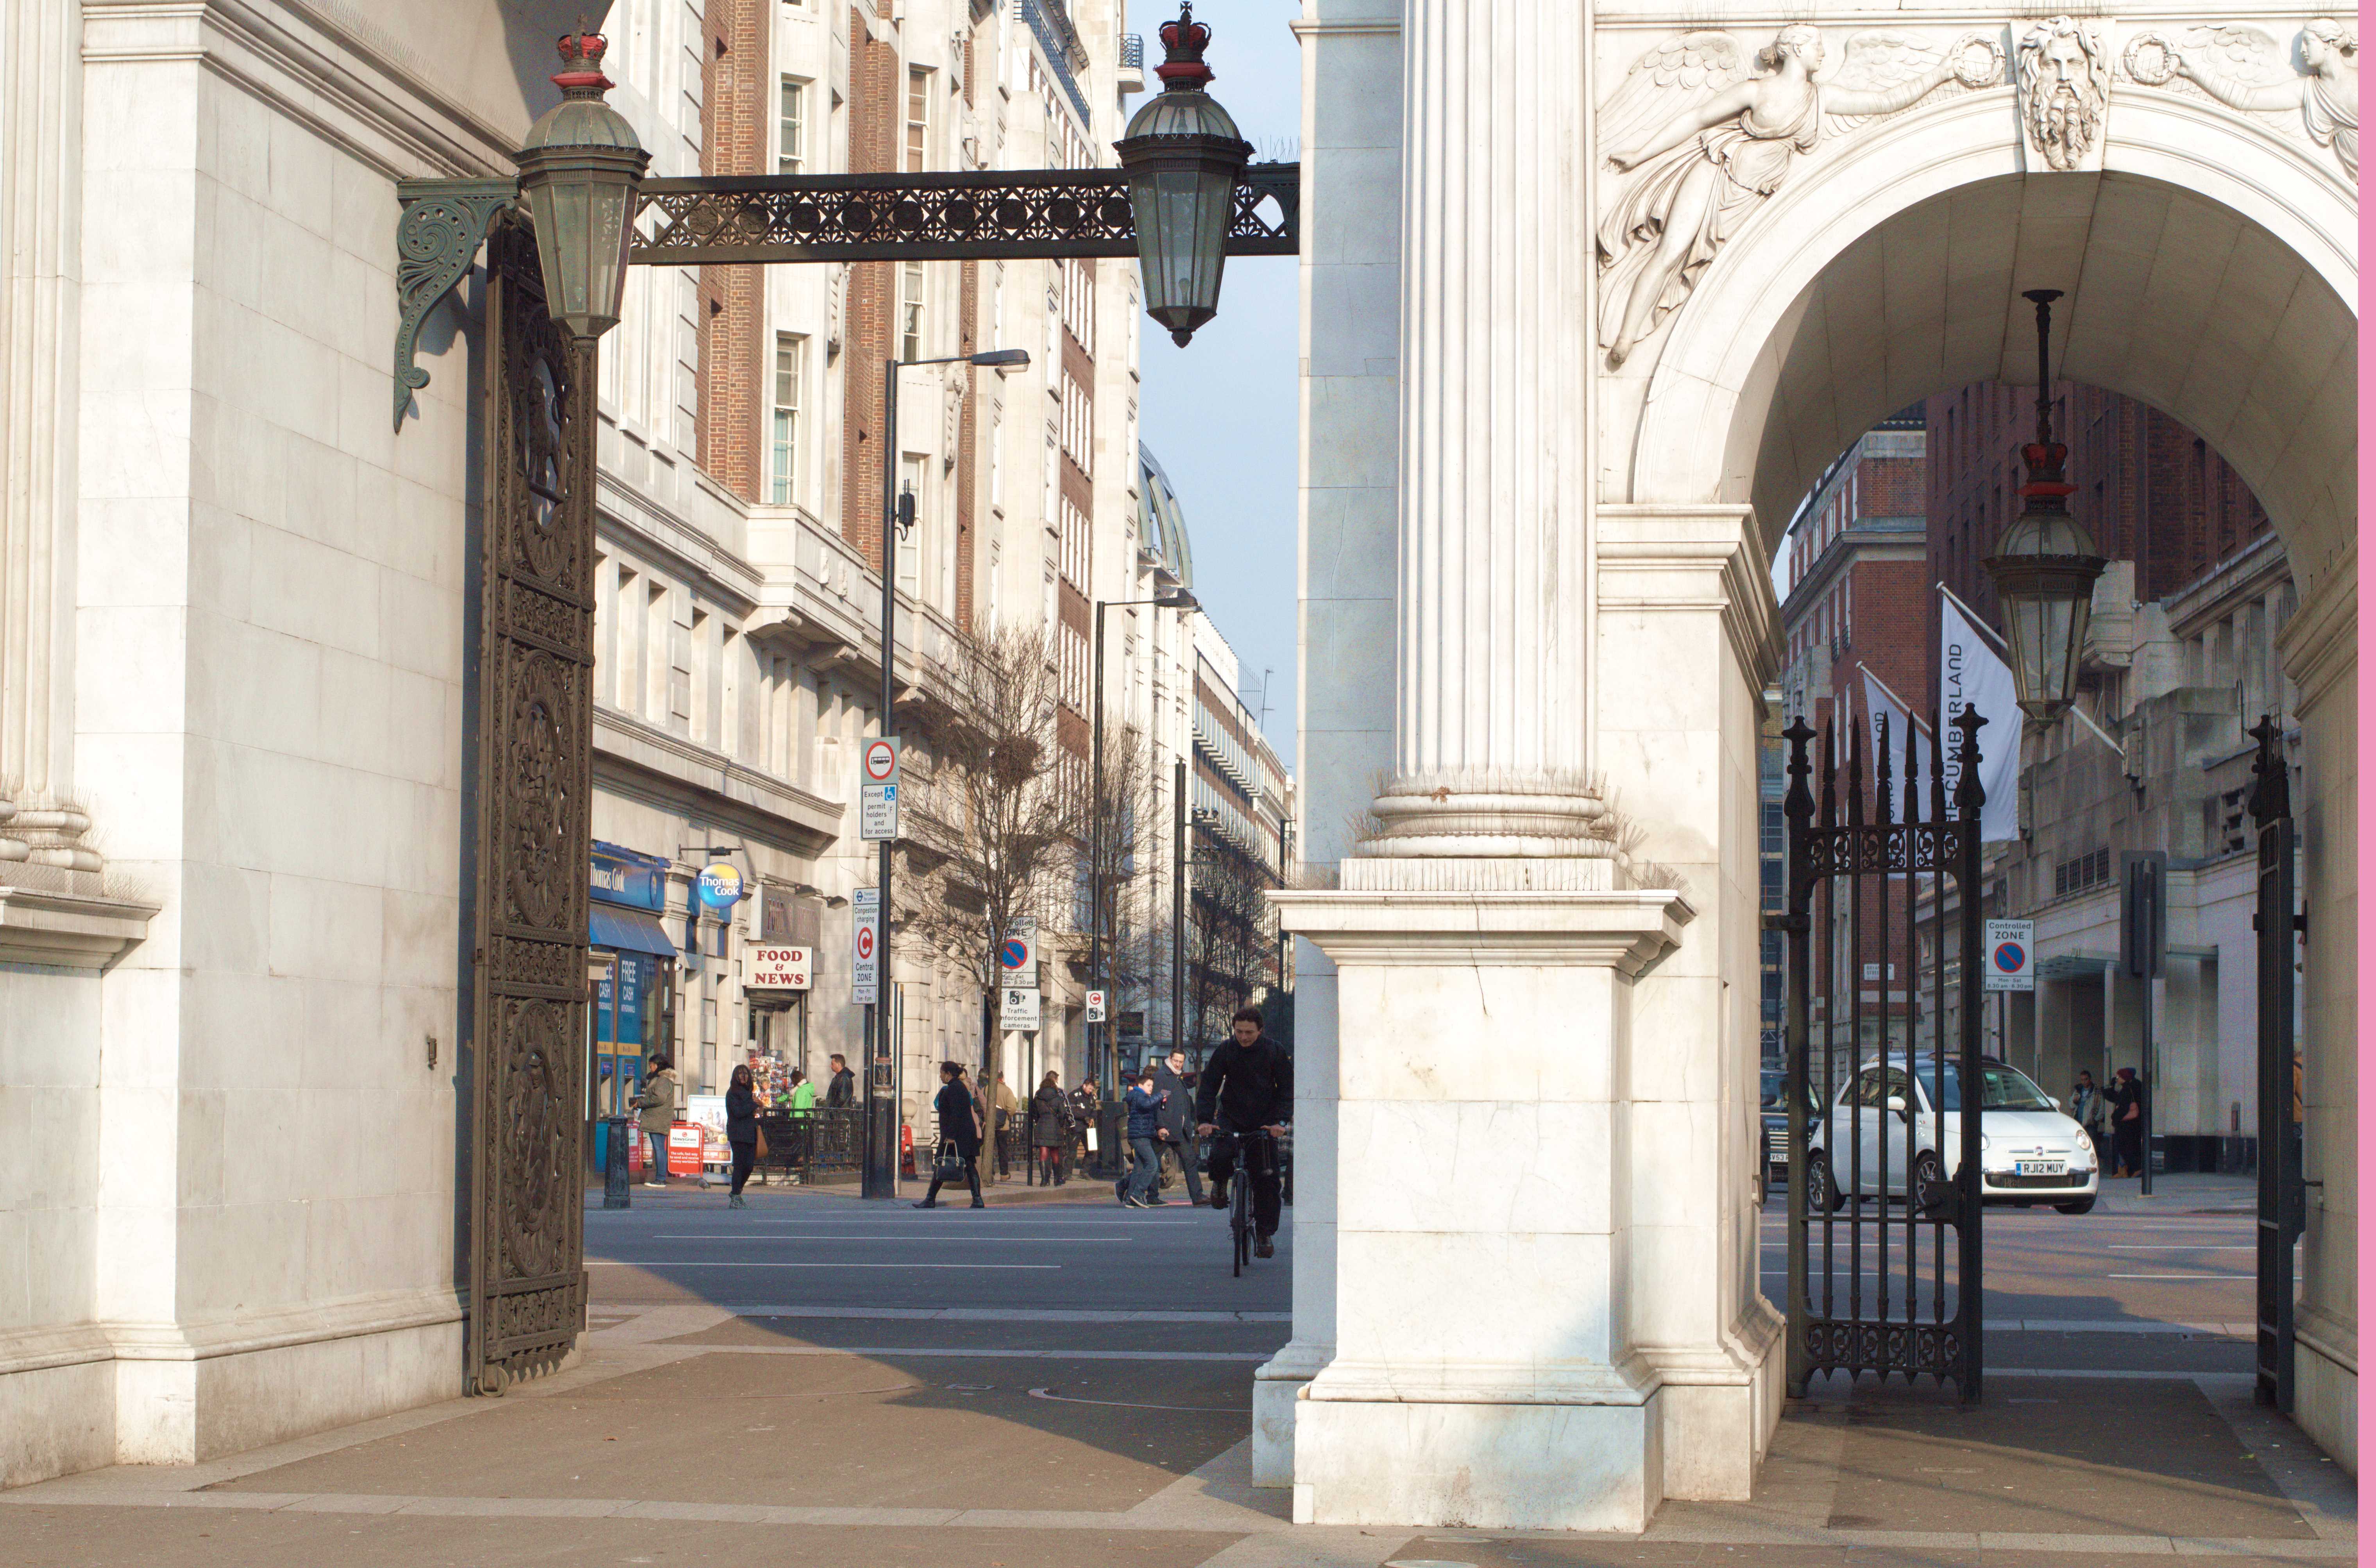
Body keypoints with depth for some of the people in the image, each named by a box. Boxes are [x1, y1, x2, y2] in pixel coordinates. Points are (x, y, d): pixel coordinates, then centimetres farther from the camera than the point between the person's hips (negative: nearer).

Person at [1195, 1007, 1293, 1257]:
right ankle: (1220, 1182, 6)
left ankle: (1265, 1232, 6)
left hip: (1265, 1122, 0)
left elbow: (1287, 1088, -4)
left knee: (1268, 1179, -6)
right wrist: (1204, 1119, -20)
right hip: (1231, 1117, 0)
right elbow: (1208, 1085, -6)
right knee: (1221, 1154, -29)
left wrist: (1281, 1121, -19)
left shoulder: (1275, 1051, -6)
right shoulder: (1227, 1050, -6)